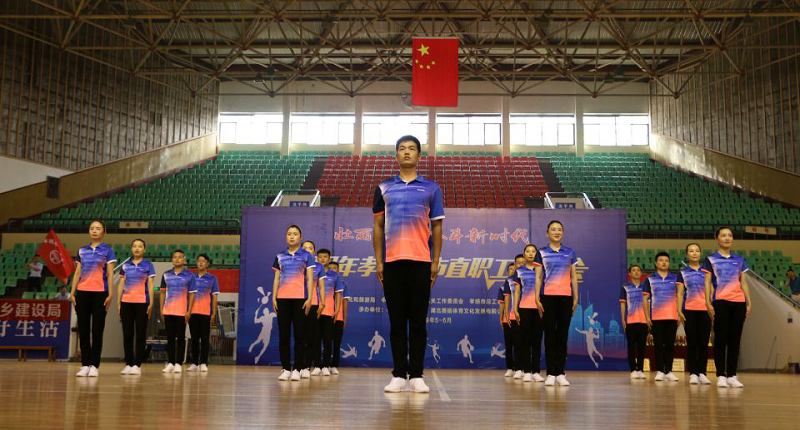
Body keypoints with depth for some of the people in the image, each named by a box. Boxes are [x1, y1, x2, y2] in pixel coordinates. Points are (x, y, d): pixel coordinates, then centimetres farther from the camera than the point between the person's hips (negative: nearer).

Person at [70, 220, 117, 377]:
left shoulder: (108, 250, 3)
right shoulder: (82, 251, 13)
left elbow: (110, 274, -1)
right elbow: (77, 273, 13)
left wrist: (110, 294, -8)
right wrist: (72, 293, 6)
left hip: (100, 293, -3)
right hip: (82, 292, 3)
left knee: (97, 330, -2)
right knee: (83, 330, 3)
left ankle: (94, 365, 2)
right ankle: (85, 365, 9)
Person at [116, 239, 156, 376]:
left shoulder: (148, 265, 5)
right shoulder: (125, 265, 11)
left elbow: (150, 285, 2)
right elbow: (121, 284, 12)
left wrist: (151, 303, -6)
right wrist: (118, 303, 5)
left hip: (142, 302, -2)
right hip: (126, 302, 2)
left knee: (140, 335, -2)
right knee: (127, 334, 3)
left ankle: (137, 365, 0)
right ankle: (128, 364, 9)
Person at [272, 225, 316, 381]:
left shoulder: (306, 256, 6)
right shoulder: (280, 257, 13)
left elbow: (310, 278, 2)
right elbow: (276, 279, 13)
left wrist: (309, 298, -7)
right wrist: (273, 298, 4)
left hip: (300, 298, -2)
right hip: (282, 298, 2)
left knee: (299, 334, -2)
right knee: (283, 334, 2)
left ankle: (297, 369, 2)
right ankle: (285, 368, 6)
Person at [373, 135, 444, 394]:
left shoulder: (431, 188, 8)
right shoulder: (383, 188, 11)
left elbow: (437, 227, 8)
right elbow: (377, 226, 11)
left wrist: (436, 262, 0)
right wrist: (378, 262, 4)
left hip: (421, 262, -1)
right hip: (392, 261, 1)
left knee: (418, 321, 1)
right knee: (397, 321, 3)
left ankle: (416, 375, 6)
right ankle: (398, 375, 8)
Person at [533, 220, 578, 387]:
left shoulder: (570, 253, 11)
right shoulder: (541, 253, 6)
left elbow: (574, 276, 11)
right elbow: (538, 277, 3)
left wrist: (576, 297, 4)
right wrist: (537, 298, -5)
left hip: (566, 297, 2)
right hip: (548, 296, -2)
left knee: (563, 335, 2)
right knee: (550, 334, -1)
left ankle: (560, 373, 7)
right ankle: (550, 374, 3)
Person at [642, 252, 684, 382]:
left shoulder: (676, 278, 10)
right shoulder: (649, 279, 8)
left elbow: (679, 293, -2)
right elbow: (645, 298, 7)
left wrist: (679, 311, -15)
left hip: (672, 316, 1)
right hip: (656, 317, -1)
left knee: (670, 344, 3)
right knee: (658, 344, 1)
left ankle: (668, 371, 8)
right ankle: (659, 371, 4)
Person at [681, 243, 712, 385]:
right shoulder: (683, 272, 6)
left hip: (705, 310, 1)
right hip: (689, 310, -1)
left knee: (703, 343, 2)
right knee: (691, 343, -1)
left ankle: (702, 373, 7)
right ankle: (693, 373, 2)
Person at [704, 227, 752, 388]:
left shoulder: (739, 260, 15)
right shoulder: (710, 260, 6)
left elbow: (744, 283, 15)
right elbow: (707, 283, 1)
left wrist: (749, 303, 8)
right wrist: (708, 304, -8)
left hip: (738, 302, 3)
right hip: (720, 302, -3)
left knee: (735, 340, 3)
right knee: (721, 339, -4)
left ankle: (732, 376, 8)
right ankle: (721, 376, -1)